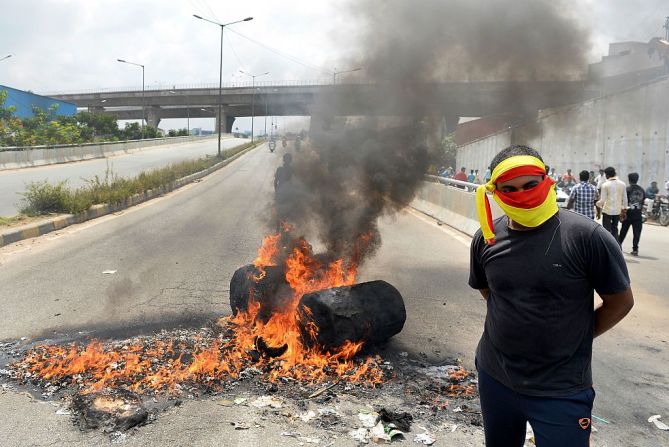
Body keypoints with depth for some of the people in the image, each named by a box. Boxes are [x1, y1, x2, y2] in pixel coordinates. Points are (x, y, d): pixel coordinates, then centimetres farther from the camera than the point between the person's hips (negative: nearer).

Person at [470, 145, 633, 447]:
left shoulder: (586, 237, -18)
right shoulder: (485, 239, -4)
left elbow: (620, 301, -6)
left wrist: (575, 338, -1)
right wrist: (516, 324, 7)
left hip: (561, 391, -4)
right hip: (494, 377, 5)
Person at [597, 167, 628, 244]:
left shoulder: (605, 185, -12)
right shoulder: (622, 184, 2)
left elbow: (603, 200, -12)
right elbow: (625, 199, 5)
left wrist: (597, 204, 8)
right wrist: (624, 209, 15)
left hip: (607, 210, -5)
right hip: (618, 210, 5)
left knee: (607, 230, 3)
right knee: (615, 229, 17)